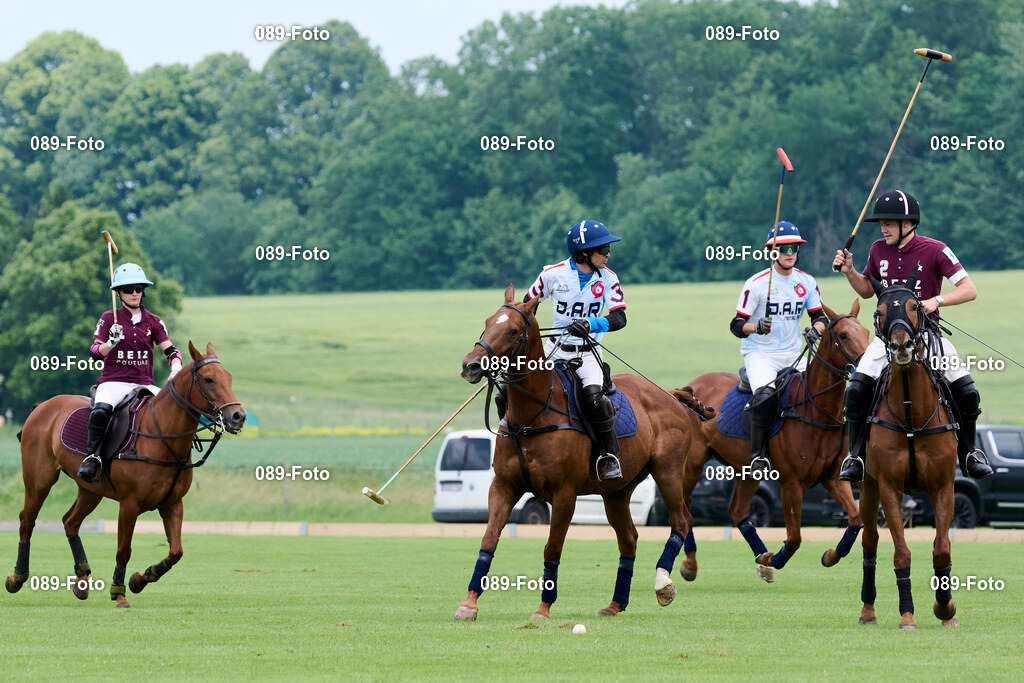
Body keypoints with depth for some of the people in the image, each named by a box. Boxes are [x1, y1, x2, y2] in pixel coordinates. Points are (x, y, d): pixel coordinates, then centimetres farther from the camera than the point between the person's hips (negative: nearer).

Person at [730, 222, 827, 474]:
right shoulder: (756, 283, -8)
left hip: (793, 354, 5)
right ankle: (758, 456, -21)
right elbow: (736, 325, -9)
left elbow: (820, 317, 10)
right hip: (759, 353, -5)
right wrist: (756, 327, -30)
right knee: (765, 395, -31)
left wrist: (816, 329, -14)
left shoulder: (806, 282, 6)